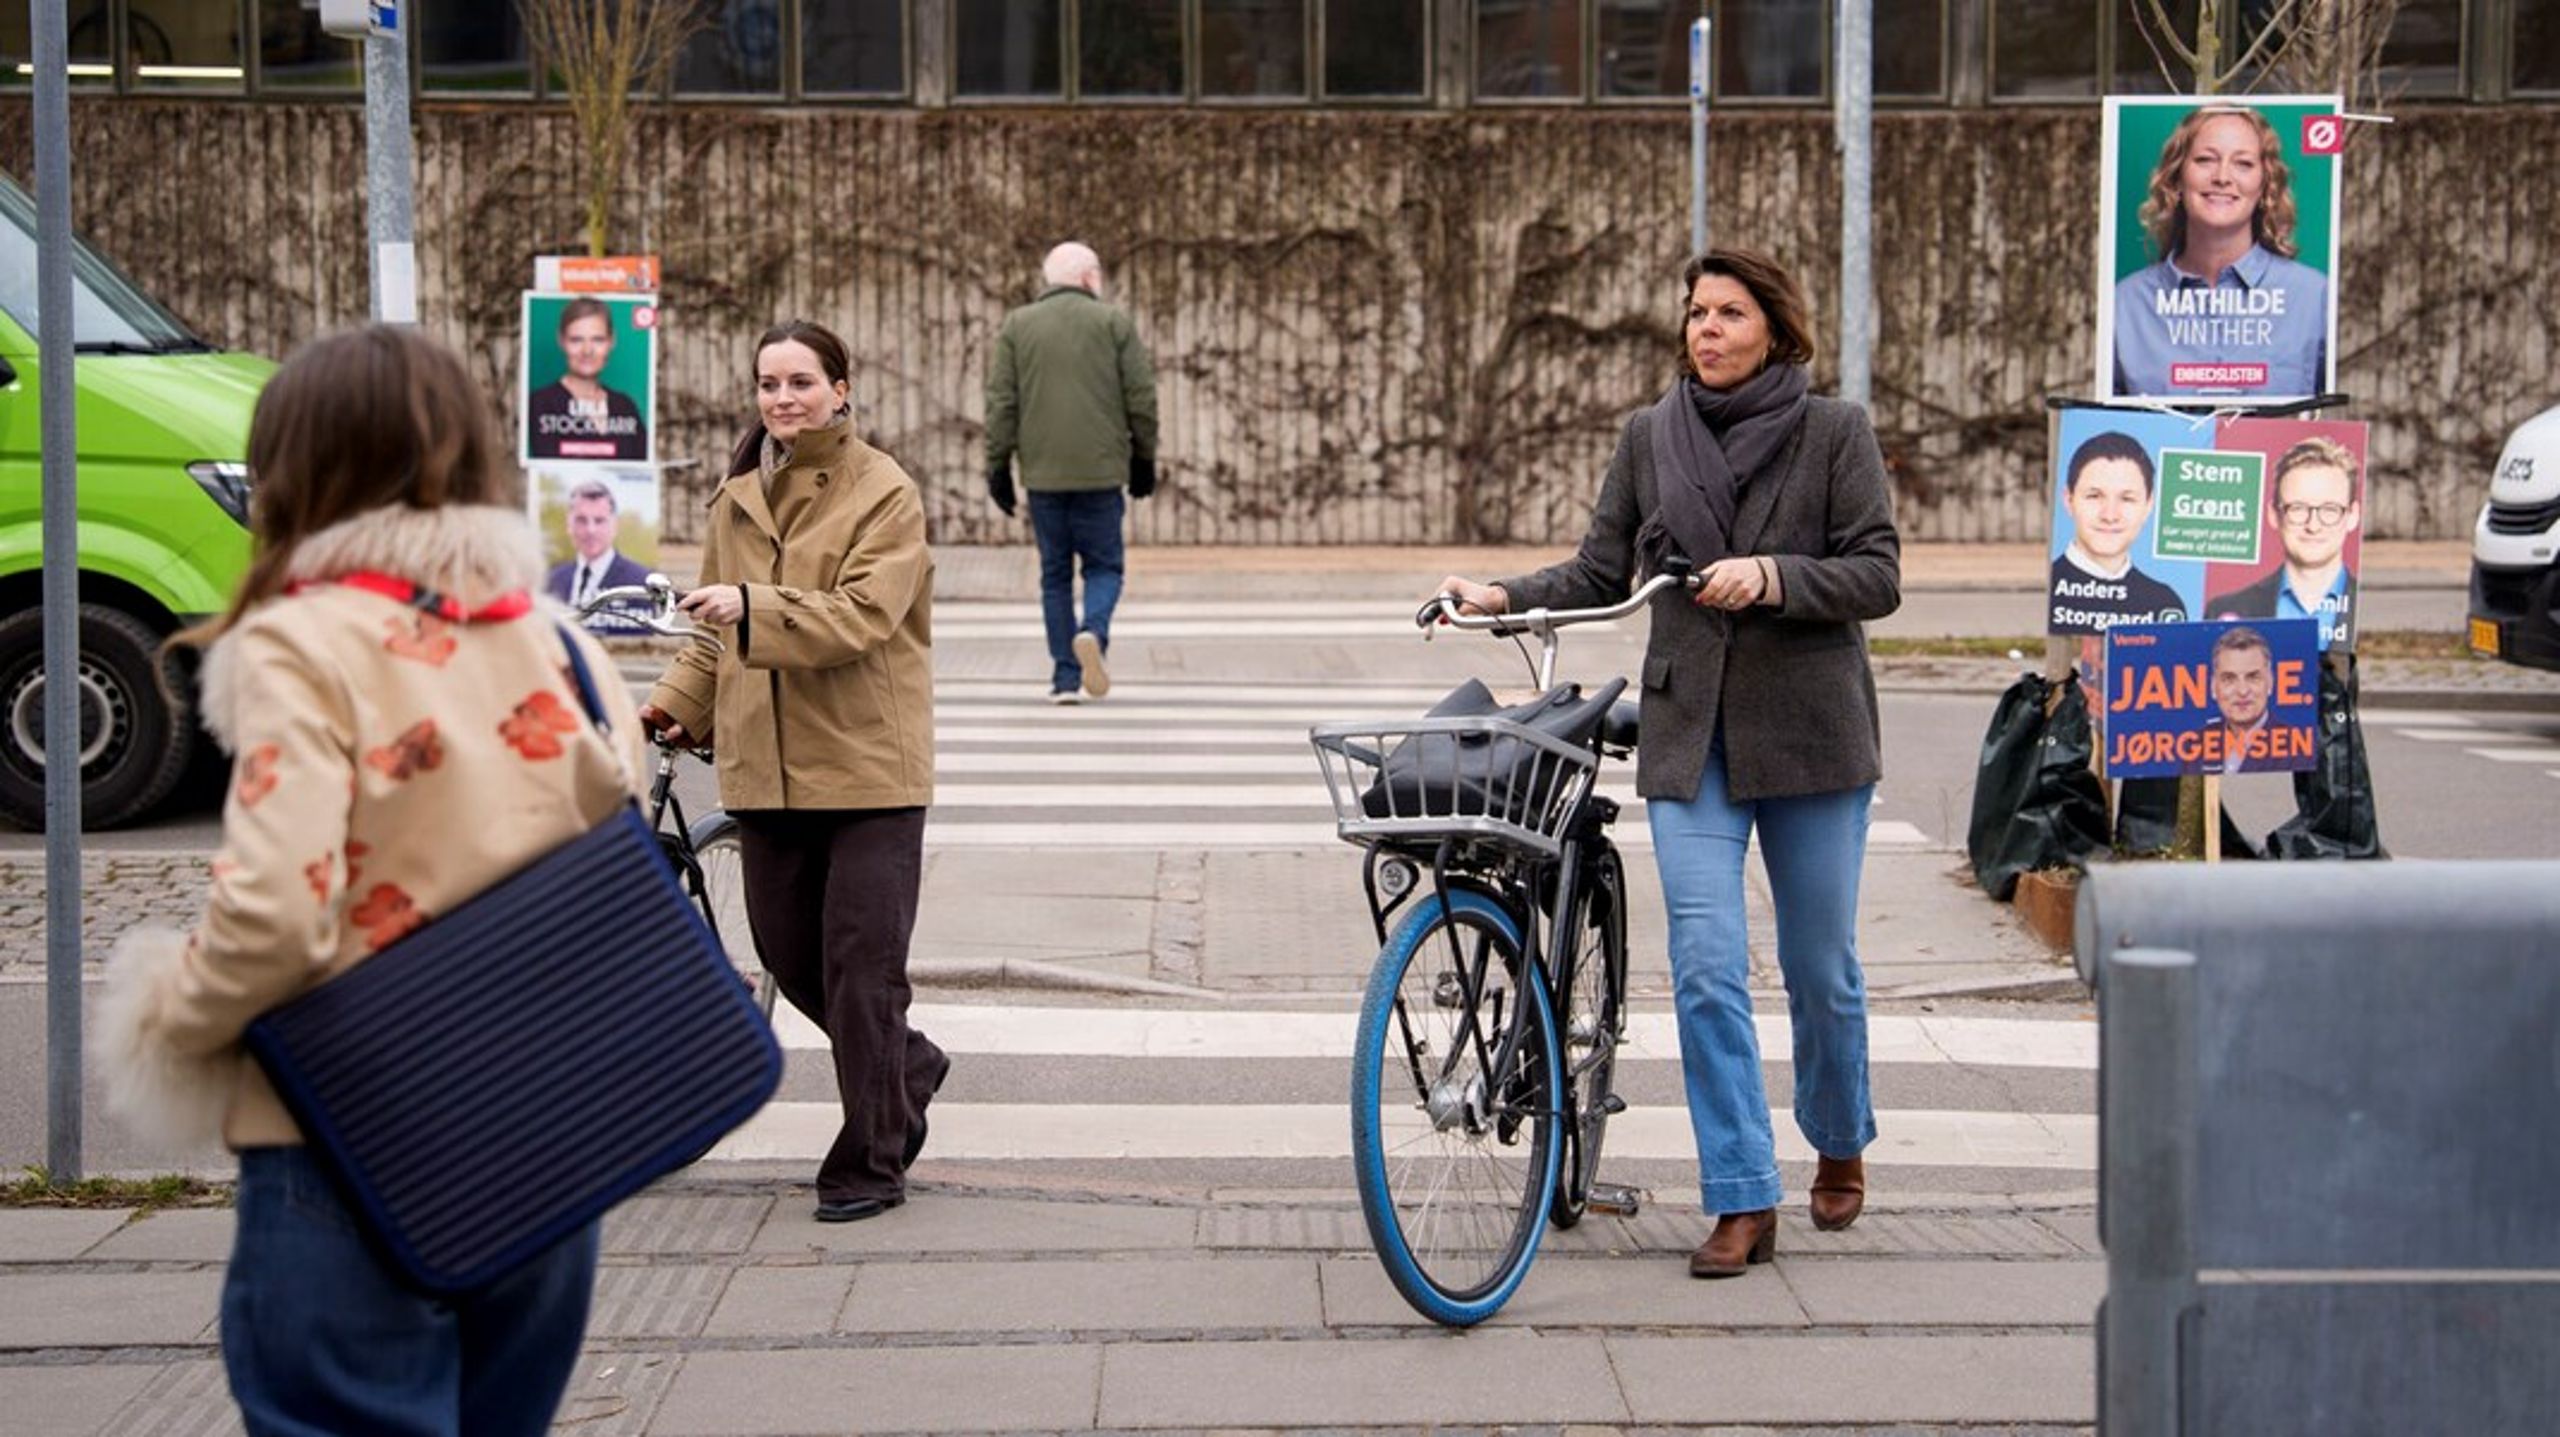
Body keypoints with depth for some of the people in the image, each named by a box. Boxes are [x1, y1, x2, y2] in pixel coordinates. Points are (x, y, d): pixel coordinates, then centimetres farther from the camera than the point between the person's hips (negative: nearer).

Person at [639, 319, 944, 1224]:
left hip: (868, 768, -6)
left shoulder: (885, 495, -6)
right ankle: (907, 1068, 36)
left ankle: (871, 1164, 6)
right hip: (767, 767, 6)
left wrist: (754, 605, -30)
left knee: (861, 965, -5)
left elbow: (862, 615, -19)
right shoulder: (735, 502, 13)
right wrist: (676, 704, 9)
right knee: (787, 953, 11)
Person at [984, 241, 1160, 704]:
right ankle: (1092, 632, -21)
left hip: (1042, 473, 2)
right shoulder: (1114, 322, 3)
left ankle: (1066, 678, 5)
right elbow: (1141, 396, 0)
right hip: (1100, 472, -2)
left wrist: (998, 466, 5)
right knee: (1104, 565, 9)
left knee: (1055, 572, 9)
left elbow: (1000, 402, 2)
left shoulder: (1017, 325, 7)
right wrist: (1144, 458, 10)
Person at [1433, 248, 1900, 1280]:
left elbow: (1877, 576, -6)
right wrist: (1504, 598, -6)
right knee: (1706, 969, -8)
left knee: (1821, 966, 8)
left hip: (1809, 731, -2)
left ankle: (1839, 1146, 35)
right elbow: (1602, 572, 10)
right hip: (1689, 738, 2)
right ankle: (1742, 1201, -1)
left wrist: (1770, 576, -20)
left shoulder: (1834, 433, -1)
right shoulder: (1651, 437, 7)